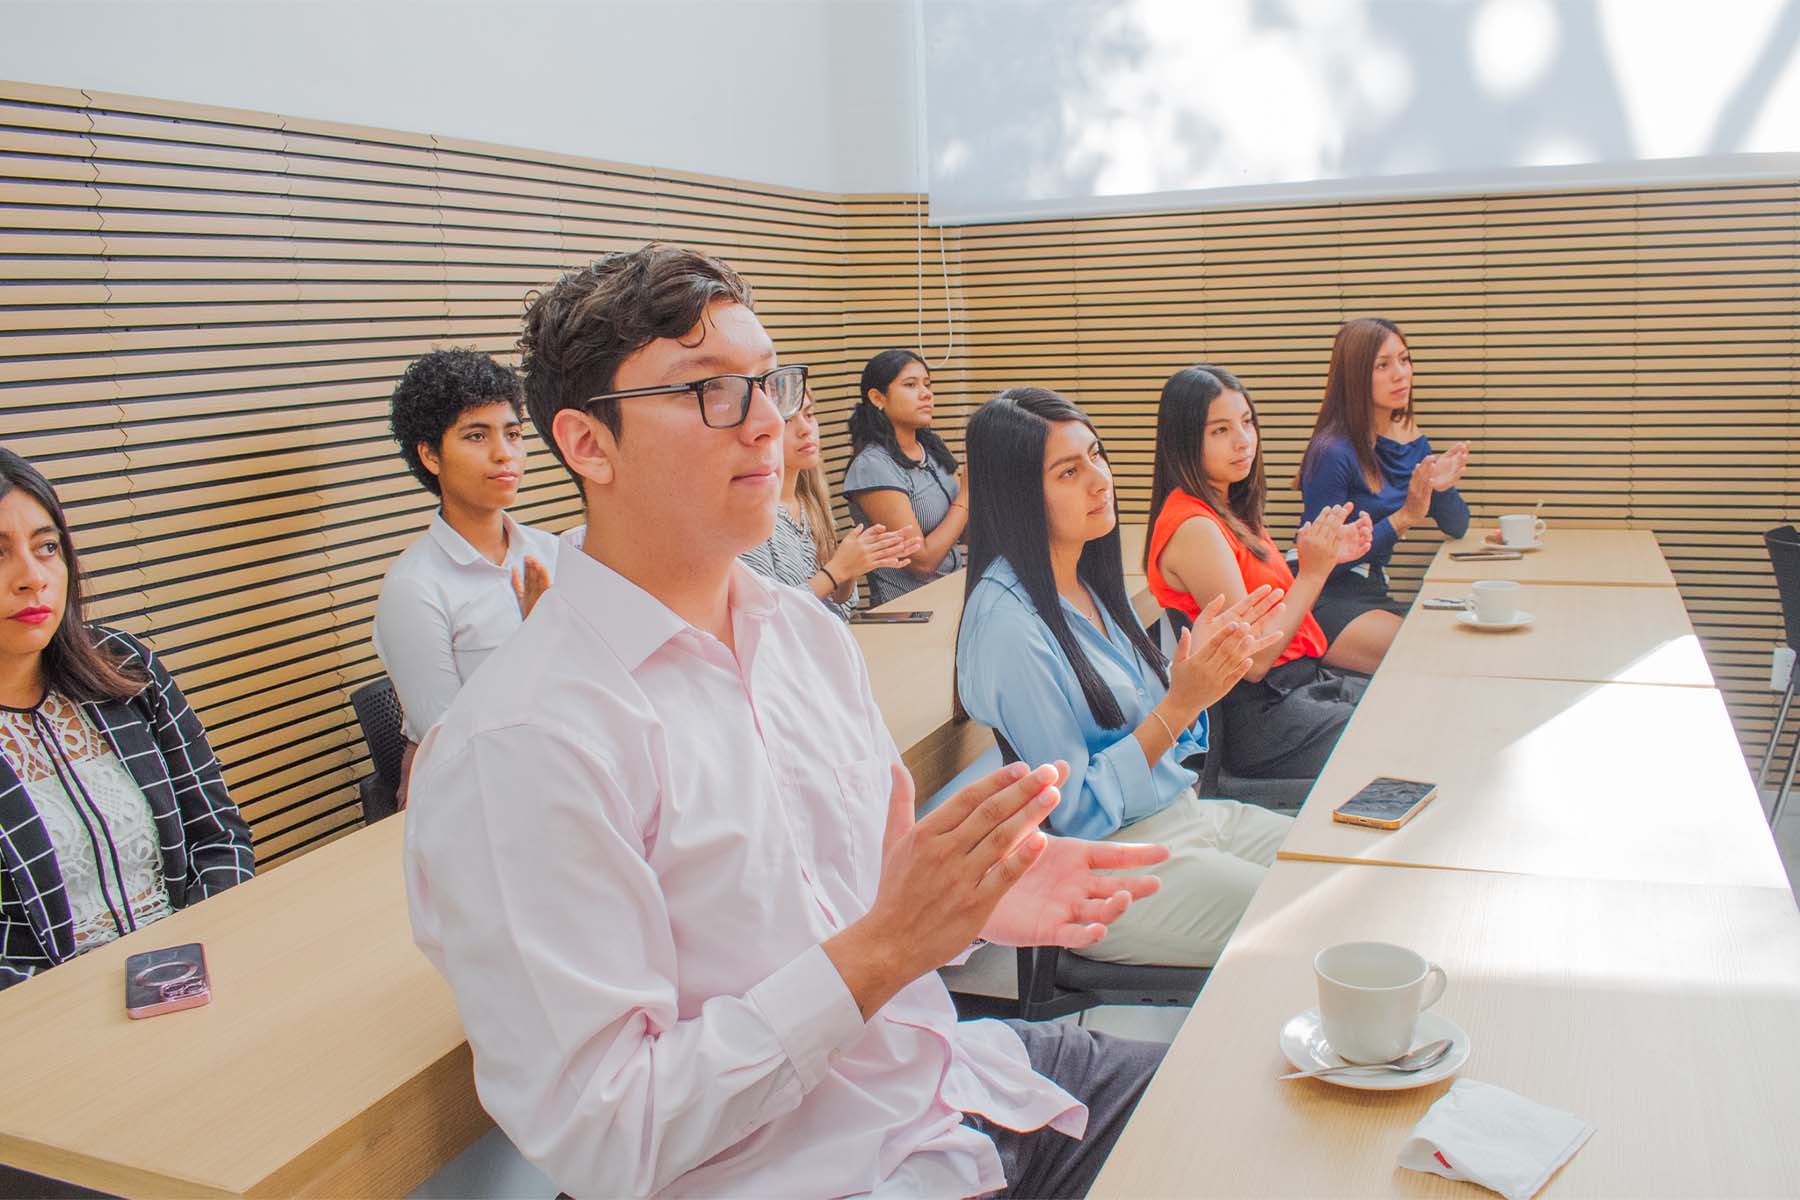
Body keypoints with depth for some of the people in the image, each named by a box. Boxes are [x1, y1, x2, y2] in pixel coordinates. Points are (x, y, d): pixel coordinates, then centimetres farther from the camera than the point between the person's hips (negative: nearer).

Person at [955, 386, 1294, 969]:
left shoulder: (1091, 582, 5)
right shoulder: (1007, 620, -22)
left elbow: (1153, 733, 12)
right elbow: (1073, 811, -20)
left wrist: (1202, 666, -5)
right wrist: (1184, 700, -24)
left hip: (1185, 813, 9)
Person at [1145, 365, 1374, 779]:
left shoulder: (1231, 512, 13)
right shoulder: (1194, 528, -18)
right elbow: (1252, 661, -20)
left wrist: (1327, 556, 4)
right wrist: (1313, 571, -18)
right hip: (1263, 716, -9)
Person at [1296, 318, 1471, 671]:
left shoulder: (1411, 442, 9)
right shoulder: (1333, 452, -15)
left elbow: (1457, 528, 14)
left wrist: (1443, 487, -8)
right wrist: (1403, 518, -19)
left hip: (1374, 594, 8)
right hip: (1325, 599, -8)